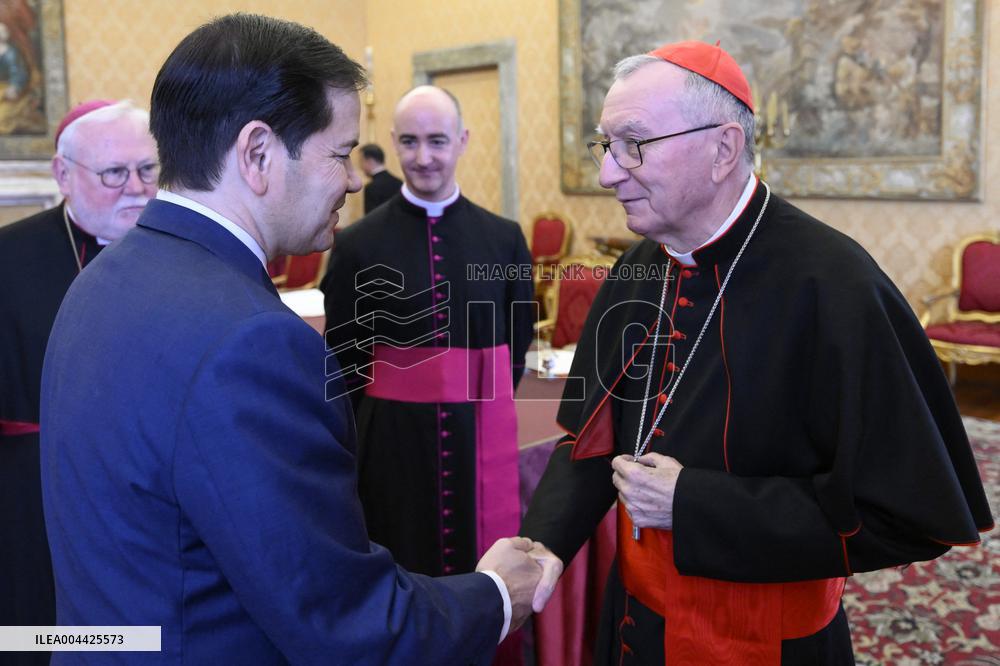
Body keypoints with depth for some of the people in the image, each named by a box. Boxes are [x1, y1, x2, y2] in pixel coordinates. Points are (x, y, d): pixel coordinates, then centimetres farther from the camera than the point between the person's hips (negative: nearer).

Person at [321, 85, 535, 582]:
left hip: (482, 440, 2)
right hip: (393, 440, -1)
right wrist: (384, 421, 4)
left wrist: (483, 409, 9)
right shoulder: (357, 245, -4)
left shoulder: (505, 239, 2)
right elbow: (341, 358, 4)